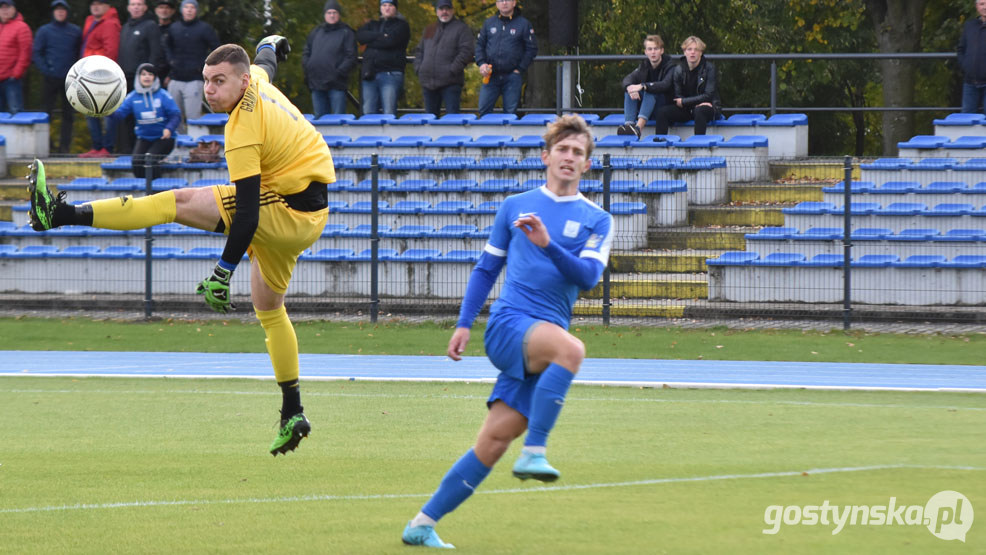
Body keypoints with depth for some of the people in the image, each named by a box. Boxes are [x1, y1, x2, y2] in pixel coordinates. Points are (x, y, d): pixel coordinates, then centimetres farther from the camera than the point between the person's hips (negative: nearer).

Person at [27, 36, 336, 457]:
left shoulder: (243, 131, -24)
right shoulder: (255, 81, 2)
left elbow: (248, 215, -27)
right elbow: (265, 63, 30)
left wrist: (222, 275, -26)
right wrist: (269, 47, 55)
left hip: (289, 213, -10)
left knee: (179, 202, -16)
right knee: (267, 307, 22)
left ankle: (64, 215, -23)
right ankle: (292, 415, 26)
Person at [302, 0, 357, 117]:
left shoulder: (346, 33, 3)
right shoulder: (316, 32, 18)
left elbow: (351, 57, -4)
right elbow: (306, 53, 22)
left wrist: (339, 72, -15)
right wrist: (308, 68, 4)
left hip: (336, 85, -5)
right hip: (316, 84, 5)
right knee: (320, 117, 7)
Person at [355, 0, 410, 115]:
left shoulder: (402, 26, 9)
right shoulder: (373, 25, 23)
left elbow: (390, 41, -8)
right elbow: (360, 35, 3)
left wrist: (371, 41, 2)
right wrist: (380, 36, -7)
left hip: (391, 74, -4)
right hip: (370, 74, 4)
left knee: (389, 113, -12)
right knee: (369, 111, 0)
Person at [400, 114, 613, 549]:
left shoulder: (597, 220, 13)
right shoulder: (515, 207, 15)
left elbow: (588, 276, -3)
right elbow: (485, 269, 20)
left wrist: (548, 245, -17)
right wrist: (463, 324, 12)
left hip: (545, 335, 2)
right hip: (508, 322, -2)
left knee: (496, 438, -8)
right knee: (571, 349, -35)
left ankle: (423, 524, -1)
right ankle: (533, 451, -33)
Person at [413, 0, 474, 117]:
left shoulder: (461, 28, 2)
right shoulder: (429, 29, 21)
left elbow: (466, 51, -8)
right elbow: (419, 50, 25)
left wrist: (453, 70, -16)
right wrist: (419, 68, 7)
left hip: (450, 82, -6)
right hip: (428, 83, 6)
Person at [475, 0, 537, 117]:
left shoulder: (524, 24, 3)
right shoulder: (489, 23, 12)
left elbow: (531, 49, 2)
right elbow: (479, 44, 15)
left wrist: (520, 69, -6)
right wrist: (481, 63, -2)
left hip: (512, 76, -3)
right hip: (490, 76, 3)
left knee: (510, 113, -1)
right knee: (484, 110, -2)